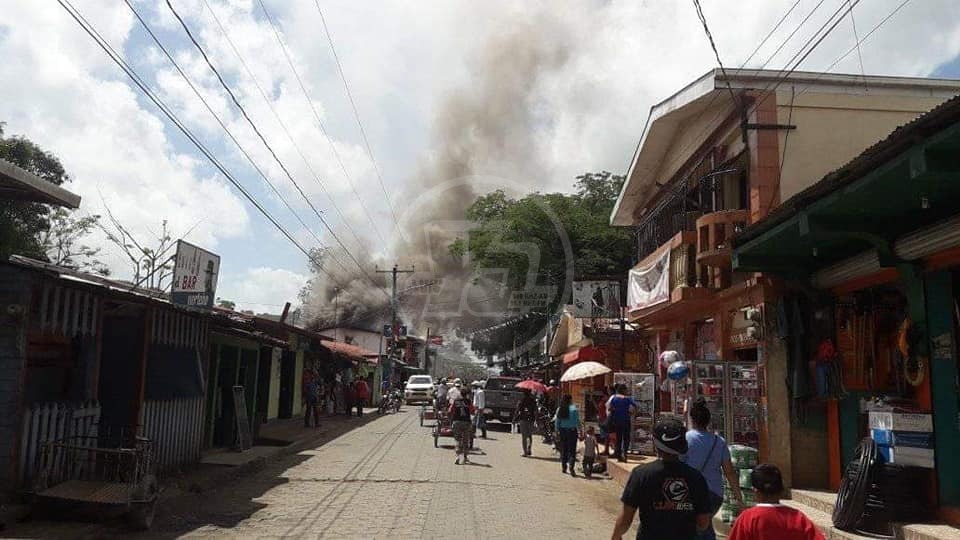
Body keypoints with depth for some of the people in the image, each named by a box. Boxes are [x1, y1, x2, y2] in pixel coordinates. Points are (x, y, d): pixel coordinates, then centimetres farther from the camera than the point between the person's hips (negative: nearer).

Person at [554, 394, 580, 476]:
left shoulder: (559, 409, 2)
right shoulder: (574, 409, -9)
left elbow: (556, 421, 6)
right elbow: (577, 421, -8)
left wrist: (557, 431, 14)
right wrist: (579, 431, -1)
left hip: (562, 431, 4)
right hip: (572, 431, -4)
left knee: (563, 449, 14)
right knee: (572, 450, -1)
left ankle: (564, 467, 20)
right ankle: (571, 468, -13)